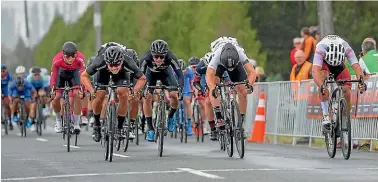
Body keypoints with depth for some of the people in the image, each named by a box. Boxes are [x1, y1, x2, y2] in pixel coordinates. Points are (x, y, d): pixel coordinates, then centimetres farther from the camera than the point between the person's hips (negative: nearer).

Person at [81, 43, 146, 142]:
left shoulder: (128, 62, -40)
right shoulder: (100, 61, -41)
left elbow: (142, 78, -22)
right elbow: (84, 75, -25)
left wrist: (134, 92, -36)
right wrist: (92, 91, -37)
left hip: (122, 71, 0)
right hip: (103, 71, 0)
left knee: (123, 94, -22)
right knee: (99, 96, -15)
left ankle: (119, 129, -7)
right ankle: (96, 125, 12)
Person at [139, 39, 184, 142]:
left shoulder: (170, 57, -38)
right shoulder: (146, 58, -39)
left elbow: (180, 75, -36)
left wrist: (179, 90, -50)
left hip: (166, 72, 0)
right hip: (151, 73, 0)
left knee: (174, 95, -18)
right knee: (147, 97, -17)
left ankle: (170, 117, 11)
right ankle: (150, 129, -7)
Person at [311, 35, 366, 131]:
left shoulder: (346, 48, -35)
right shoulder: (321, 48, -40)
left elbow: (356, 67, -42)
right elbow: (315, 71, -50)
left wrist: (361, 82, -60)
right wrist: (321, 86, -67)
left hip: (340, 68, 2)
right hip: (324, 65, -2)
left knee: (346, 91, -19)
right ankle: (326, 116, -32)